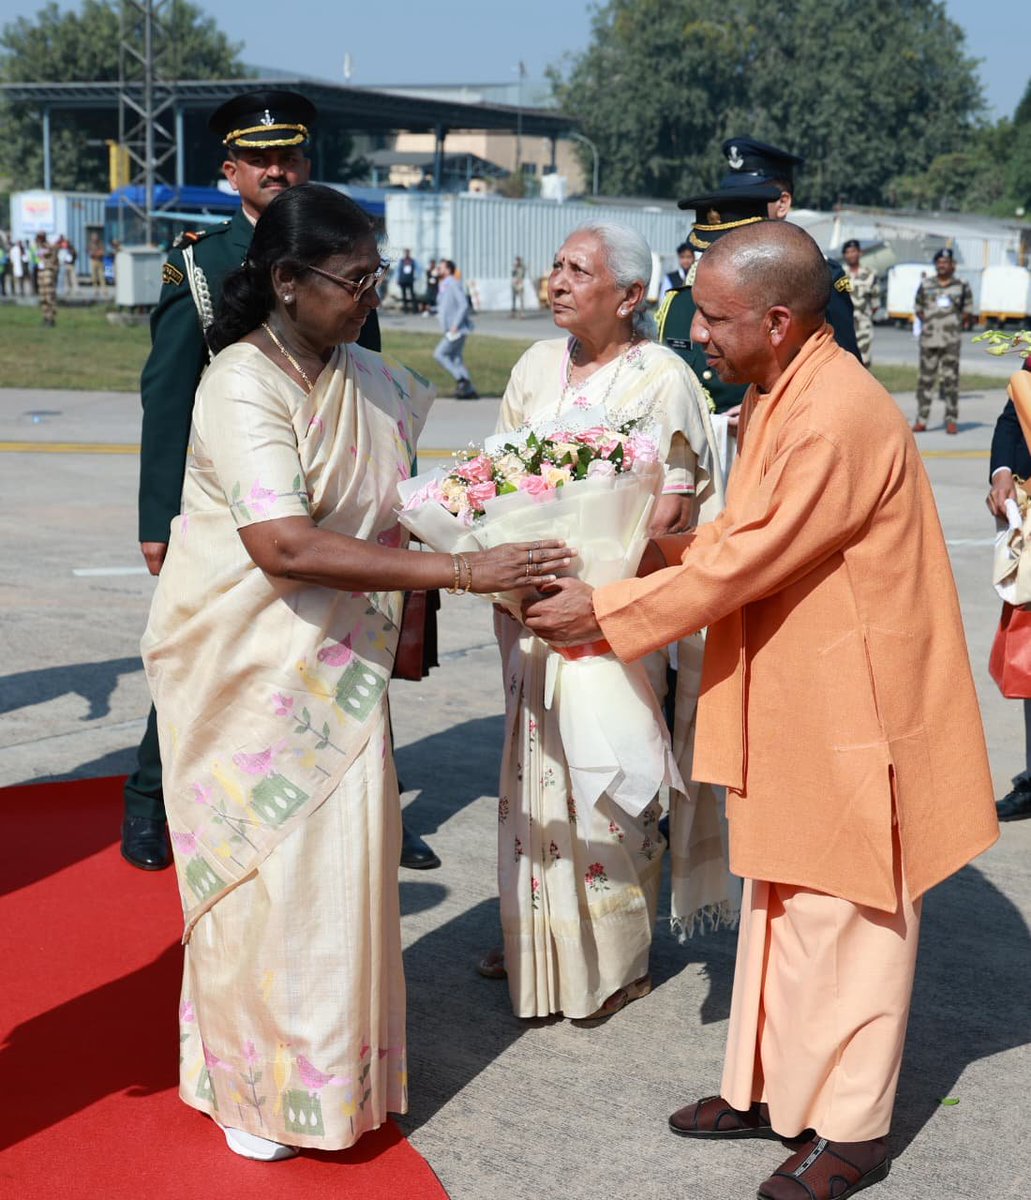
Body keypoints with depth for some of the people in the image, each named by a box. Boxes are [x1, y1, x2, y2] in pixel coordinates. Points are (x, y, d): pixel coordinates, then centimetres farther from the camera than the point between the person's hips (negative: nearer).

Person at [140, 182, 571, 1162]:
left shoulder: (369, 380, 4)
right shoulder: (241, 387, -20)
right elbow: (286, 546, -31)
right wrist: (460, 572, -32)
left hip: (334, 664, 6)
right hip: (244, 664, -6)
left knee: (337, 854, 9)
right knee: (261, 867, 3)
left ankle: (328, 1054, 27)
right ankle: (258, 1082, 20)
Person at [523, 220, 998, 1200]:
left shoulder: (839, 418, -25)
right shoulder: (776, 395, 7)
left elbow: (746, 562, -23)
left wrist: (604, 613, -15)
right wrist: (658, 549, 3)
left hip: (848, 709, -9)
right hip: (787, 703, 9)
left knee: (841, 916, 3)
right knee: (780, 900, 18)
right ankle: (771, 1087, 32)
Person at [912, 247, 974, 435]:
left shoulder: (962, 286, 7)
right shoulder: (925, 284, 11)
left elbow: (968, 309, 12)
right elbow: (918, 306, 17)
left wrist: (965, 318, -4)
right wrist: (923, 319, 2)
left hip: (951, 340, -1)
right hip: (929, 338, 1)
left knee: (950, 378, -3)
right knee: (926, 379, 2)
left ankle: (951, 420, 1)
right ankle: (921, 419, 7)